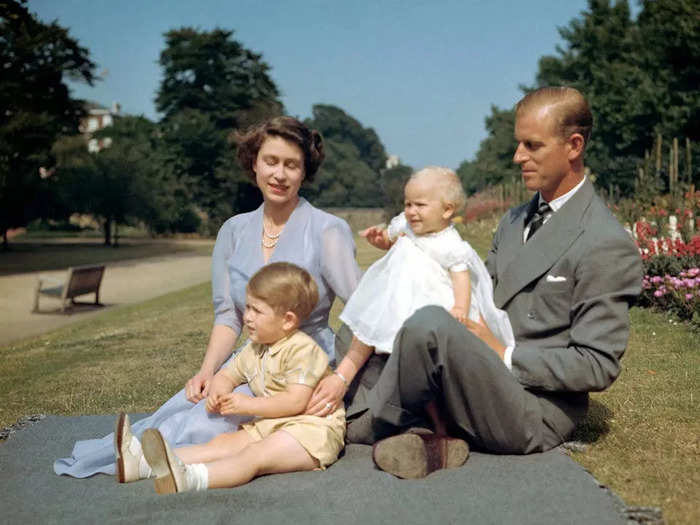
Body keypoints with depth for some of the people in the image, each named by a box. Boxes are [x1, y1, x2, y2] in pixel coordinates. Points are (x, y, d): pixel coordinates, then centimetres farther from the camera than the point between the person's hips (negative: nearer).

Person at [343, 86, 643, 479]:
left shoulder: (607, 245, -12)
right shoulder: (516, 220, 13)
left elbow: (599, 366, -14)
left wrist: (504, 355, -17)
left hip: (535, 414, -8)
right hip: (483, 382, 9)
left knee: (431, 322, -31)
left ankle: (362, 427, -7)